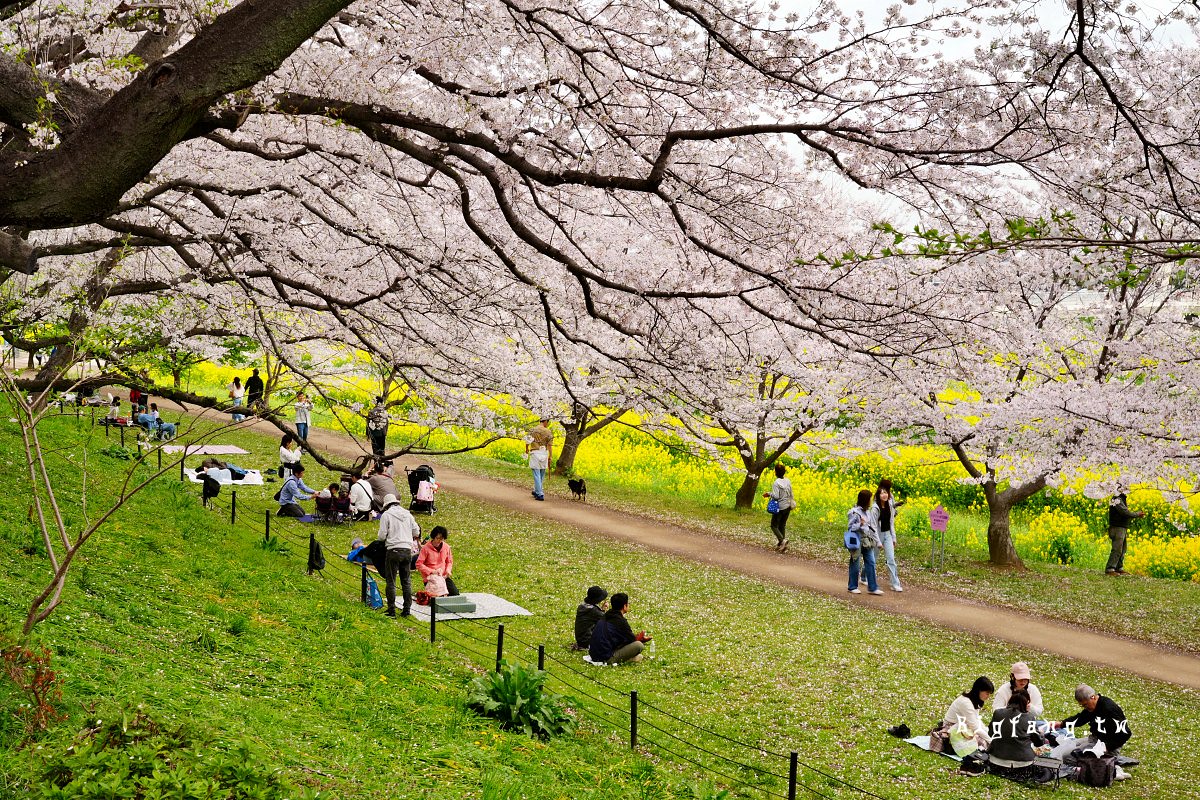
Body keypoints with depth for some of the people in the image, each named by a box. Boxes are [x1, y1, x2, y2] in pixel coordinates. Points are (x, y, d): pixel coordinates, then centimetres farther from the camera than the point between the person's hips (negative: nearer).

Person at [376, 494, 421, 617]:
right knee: (407, 581, 10)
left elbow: (382, 536, -7)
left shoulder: (386, 515, -2)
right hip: (407, 550, 4)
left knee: (391, 581, 2)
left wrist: (380, 539, 16)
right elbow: (416, 532, 12)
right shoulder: (407, 514, 11)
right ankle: (407, 609, 9)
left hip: (393, 550, -4)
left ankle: (391, 610, 0)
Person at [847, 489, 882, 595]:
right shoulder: (854, 512, -12)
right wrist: (860, 524, -27)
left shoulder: (867, 512, 10)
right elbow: (850, 527, -11)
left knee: (871, 562, 2)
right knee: (855, 564, 4)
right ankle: (852, 587, 17)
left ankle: (872, 587, 6)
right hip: (858, 541, -7)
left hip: (867, 541, 7)